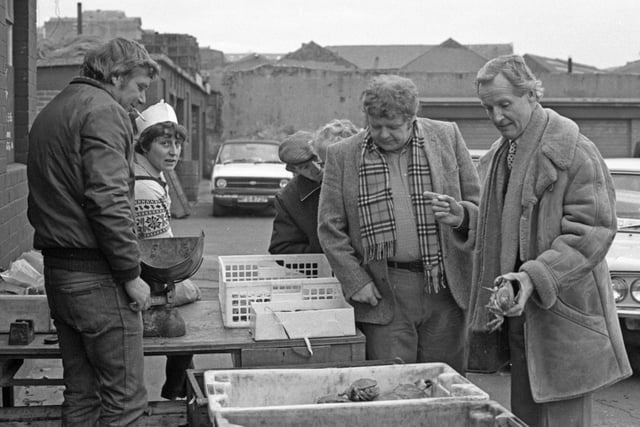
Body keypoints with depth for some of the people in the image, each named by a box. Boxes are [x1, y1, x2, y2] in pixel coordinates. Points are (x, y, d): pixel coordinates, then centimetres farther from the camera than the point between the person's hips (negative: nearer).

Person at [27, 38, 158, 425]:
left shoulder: (51, 113, 19)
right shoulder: (104, 111, -11)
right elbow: (108, 201, -21)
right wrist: (131, 274, -16)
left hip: (56, 272, 9)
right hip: (97, 277, -9)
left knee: (81, 395, 15)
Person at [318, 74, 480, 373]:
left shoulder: (448, 138, 4)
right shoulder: (342, 155, 2)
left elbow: (480, 205, 9)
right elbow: (330, 228, 4)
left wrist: (461, 216, -14)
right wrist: (355, 281, -5)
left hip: (446, 290, 1)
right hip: (384, 295, -1)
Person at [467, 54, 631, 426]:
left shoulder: (575, 152, -12)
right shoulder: (500, 155, 15)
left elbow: (593, 231, -17)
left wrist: (536, 276, -26)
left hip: (564, 318, -8)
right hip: (520, 315, 8)